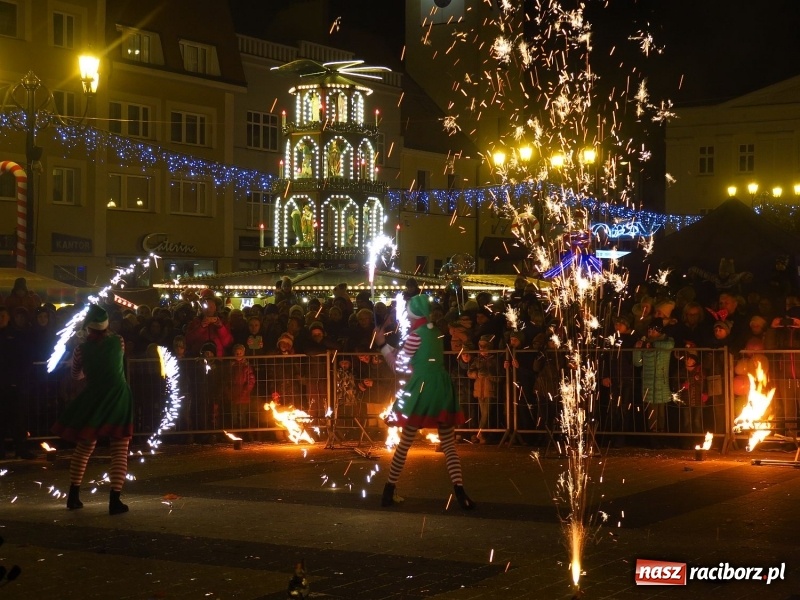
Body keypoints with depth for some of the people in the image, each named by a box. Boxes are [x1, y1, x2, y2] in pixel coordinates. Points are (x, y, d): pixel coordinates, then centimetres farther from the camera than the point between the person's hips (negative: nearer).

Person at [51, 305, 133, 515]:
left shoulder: (82, 349, -4)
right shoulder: (118, 342, -2)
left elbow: (76, 375, 12)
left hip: (93, 399, 2)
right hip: (118, 398, -1)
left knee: (83, 448, 16)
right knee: (120, 452, -3)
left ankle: (73, 496, 20)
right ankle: (114, 500, -13)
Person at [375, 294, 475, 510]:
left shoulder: (416, 335, -9)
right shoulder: (434, 332, 12)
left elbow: (398, 365, -7)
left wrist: (383, 344, -2)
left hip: (421, 390, -5)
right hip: (442, 389, 5)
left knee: (405, 442, 4)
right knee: (448, 443, 3)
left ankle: (389, 490, 10)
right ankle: (460, 491, -11)